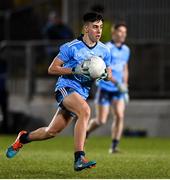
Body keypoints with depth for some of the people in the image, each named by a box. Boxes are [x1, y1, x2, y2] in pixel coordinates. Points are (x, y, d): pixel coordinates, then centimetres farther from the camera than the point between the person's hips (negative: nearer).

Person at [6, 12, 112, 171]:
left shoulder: (104, 51, 6)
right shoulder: (71, 47, -10)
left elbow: (108, 74, 17)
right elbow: (52, 69, -6)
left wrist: (105, 74, -8)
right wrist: (75, 70, -19)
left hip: (82, 94, 6)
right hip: (65, 87, -6)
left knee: (52, 131, 9)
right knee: (85, 110, -35)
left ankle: (24, 138, 38)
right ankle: (79, 159, -39)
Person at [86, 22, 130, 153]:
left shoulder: (126, 50, 9)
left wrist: (125, 87, 18)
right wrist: (117, 83, -31)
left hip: (119, 90, 5)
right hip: (105, 88, -5)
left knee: (120, 115, -13)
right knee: (101, 121, -3)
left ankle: (114, 146, -8)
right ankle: (86, 133, 28)